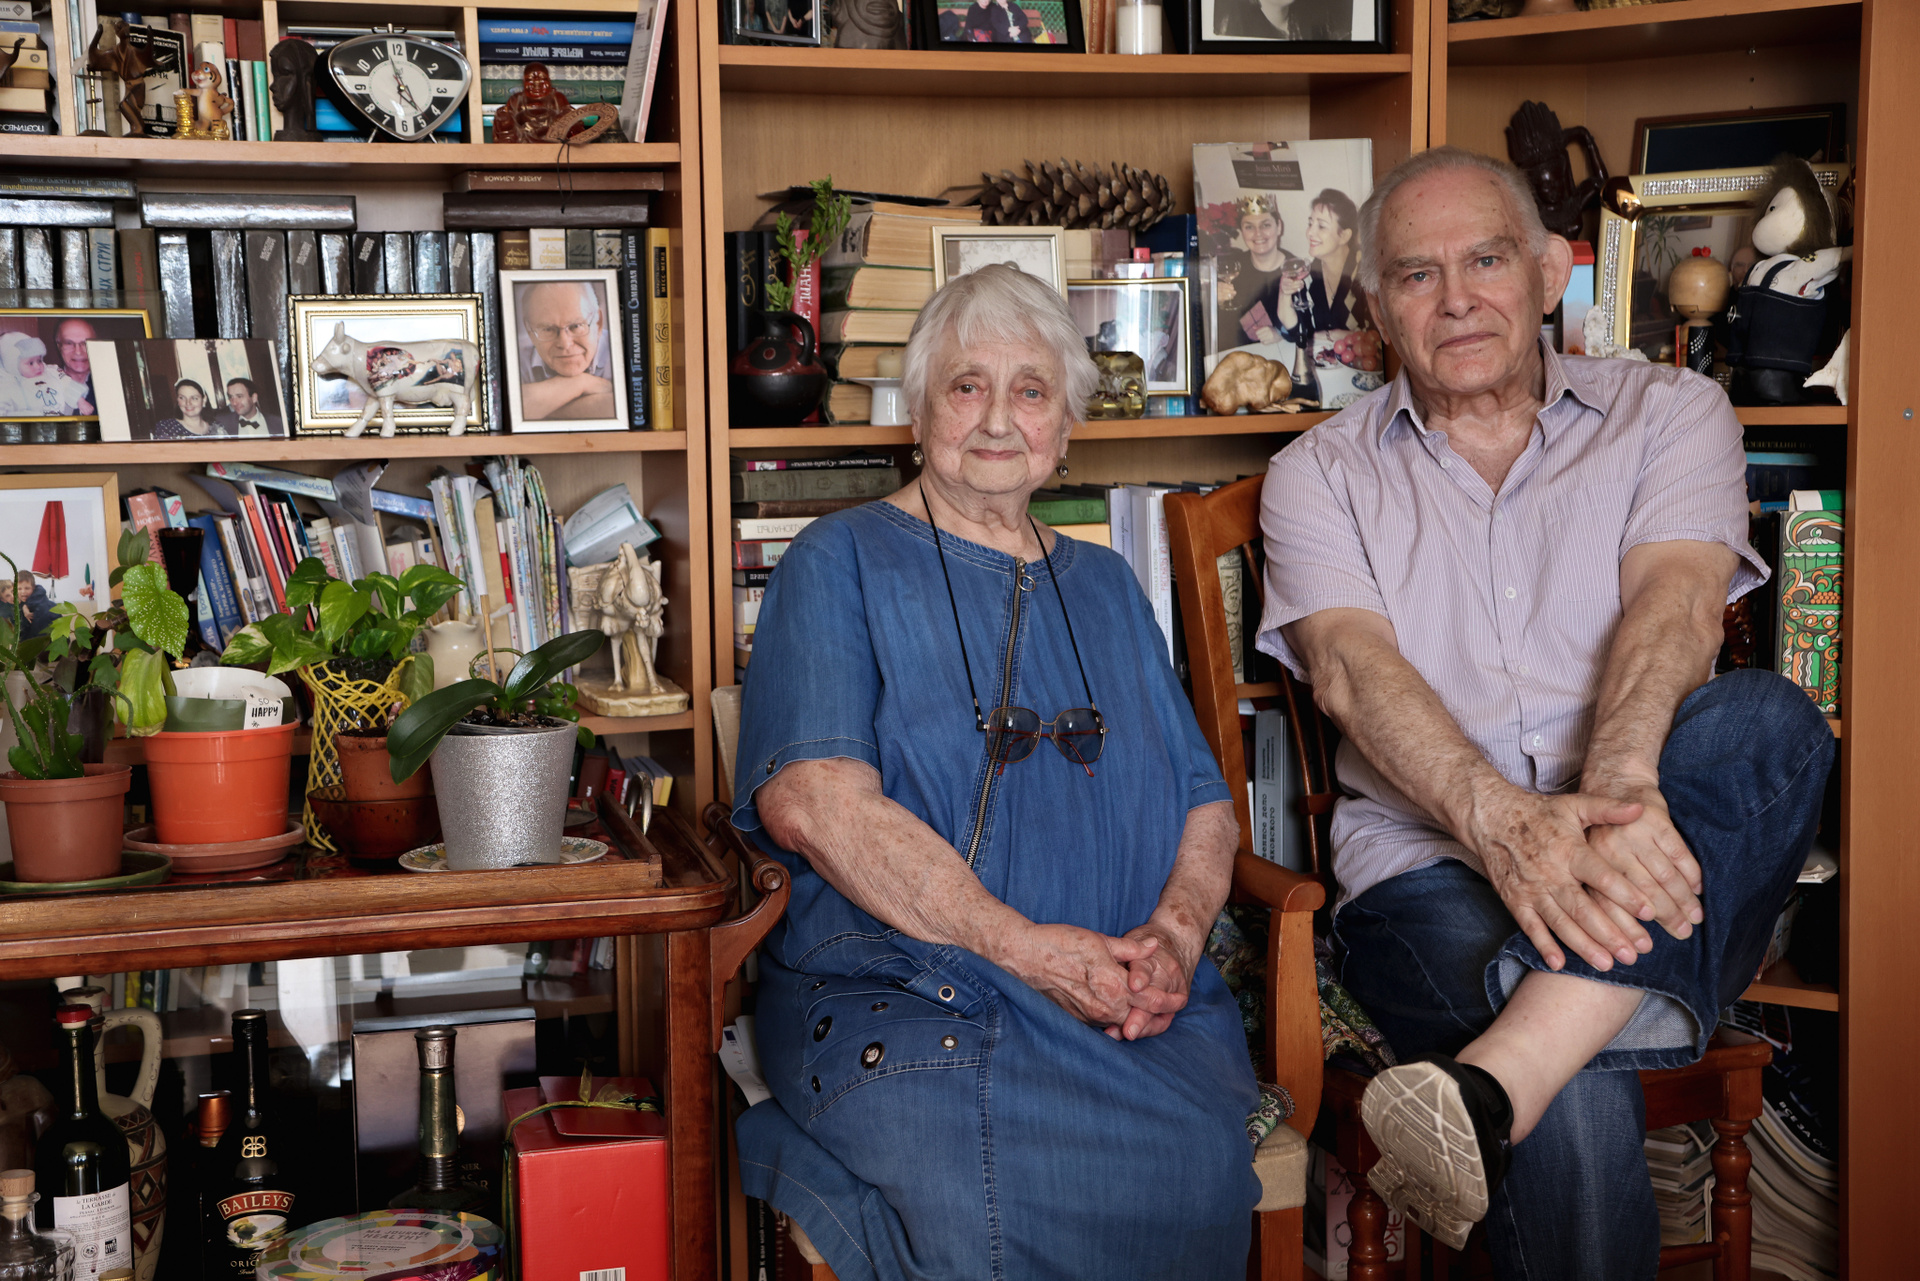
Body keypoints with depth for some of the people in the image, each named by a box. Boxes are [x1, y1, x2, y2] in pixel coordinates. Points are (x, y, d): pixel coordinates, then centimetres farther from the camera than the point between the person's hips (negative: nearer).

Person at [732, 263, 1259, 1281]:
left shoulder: (1104, 587, 25)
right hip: (897, 996, -4)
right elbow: (808, 799, -8)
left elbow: (1207, 803, 20)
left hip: (1132, 1007, 5)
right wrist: (1023, 947, -16)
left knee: (1193, 1176, -28)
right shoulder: (841, 562, 8)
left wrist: (1178, 930, -5)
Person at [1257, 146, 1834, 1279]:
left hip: (1671, 886, 2)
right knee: (1579, 1099, -35)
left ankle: (1495, 1084, -44)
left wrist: (1618, 785, -30)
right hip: (1432, 867, -1)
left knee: (1767, 719, -34)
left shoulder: (1669, 412, 13)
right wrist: (1502, 822, -27)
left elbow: (1673, 601, -8)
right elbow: (1352, 669, -6)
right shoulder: (1321, 473, 13)